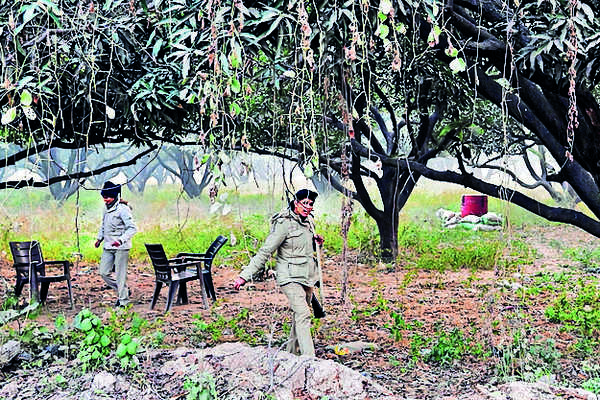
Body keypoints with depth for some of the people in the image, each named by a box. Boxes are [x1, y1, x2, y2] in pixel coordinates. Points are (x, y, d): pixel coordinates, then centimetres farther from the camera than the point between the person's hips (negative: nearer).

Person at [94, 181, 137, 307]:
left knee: (120, 274, -3)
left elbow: (132, 228, -18)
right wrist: (99, 238, 15)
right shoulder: (106, 208, 11)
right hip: (108, 247, 8)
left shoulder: (122, 209, -14)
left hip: (121, 247, -8)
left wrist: (121, 240, -29)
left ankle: (123, 300, 9)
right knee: (103, 272, 7)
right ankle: (123, 291, 24)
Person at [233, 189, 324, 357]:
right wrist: (245, 275, -18)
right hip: (290, 277, -8)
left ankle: (292, 353, 27)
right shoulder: (284, 224, -15)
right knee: (303, 315, -17)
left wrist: (316, 242, 3)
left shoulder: (309, 221, 9)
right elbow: (265, 251, -16)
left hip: (307, 276, 8)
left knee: (299, 315, 13)